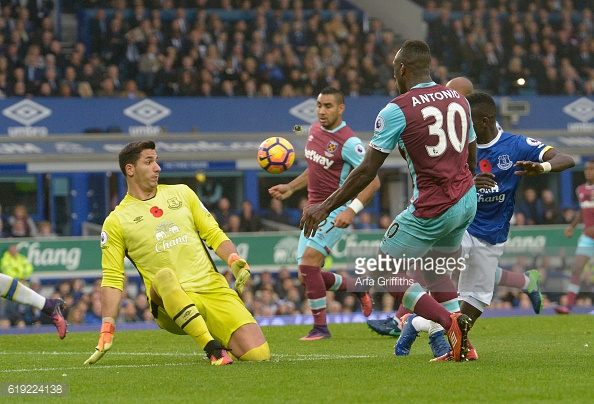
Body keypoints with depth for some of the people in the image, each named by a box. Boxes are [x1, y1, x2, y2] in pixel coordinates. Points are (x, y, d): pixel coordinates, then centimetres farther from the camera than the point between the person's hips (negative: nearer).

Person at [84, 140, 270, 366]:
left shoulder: (181, 193, 16)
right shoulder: (116, 222, 7)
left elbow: (213, 234, 17)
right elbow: (112, 279, 4)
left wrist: (235, 261, -4)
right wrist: (107, 332, -6)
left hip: (214, 288, 3)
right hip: (171, 300, -3)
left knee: (259, 355, -16)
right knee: (165, 276, -41)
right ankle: (213, 349, -36)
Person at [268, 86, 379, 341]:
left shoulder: (348, 142, -17)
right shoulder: (315, 130, 7)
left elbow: (373, 180, -19)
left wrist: (352, 210, -30)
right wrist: (290, 188, 15)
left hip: (335, 212, -8)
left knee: (308, 263, -22)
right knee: (306, 277, 7)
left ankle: (320, 327, -12)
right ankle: (358, 287, 31)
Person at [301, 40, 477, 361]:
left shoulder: (397, 110, -11)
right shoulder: (459, 100, 8)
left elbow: (367, 171, -11)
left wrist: (325, 208, -4)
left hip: (431, 211, -7)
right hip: (467, 202, 7)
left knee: (387, 271, 5)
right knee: (434, 274, 23)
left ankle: (449, 321, -13)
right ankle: (459, 346, 8)